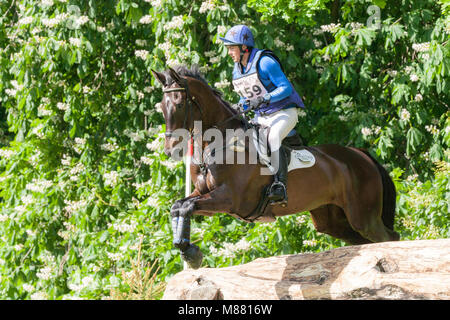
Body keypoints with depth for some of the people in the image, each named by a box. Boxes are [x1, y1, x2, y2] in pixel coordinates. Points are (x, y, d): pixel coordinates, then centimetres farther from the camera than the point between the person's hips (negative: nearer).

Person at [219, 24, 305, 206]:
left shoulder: (265, 62, -17)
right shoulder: (237, 70, 8)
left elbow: (286, 88, -20)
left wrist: (264, 99, -32)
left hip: (284, 113, -8)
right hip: (261, 117, 8)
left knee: (273, 137, -35)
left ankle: (280, 186, -42)